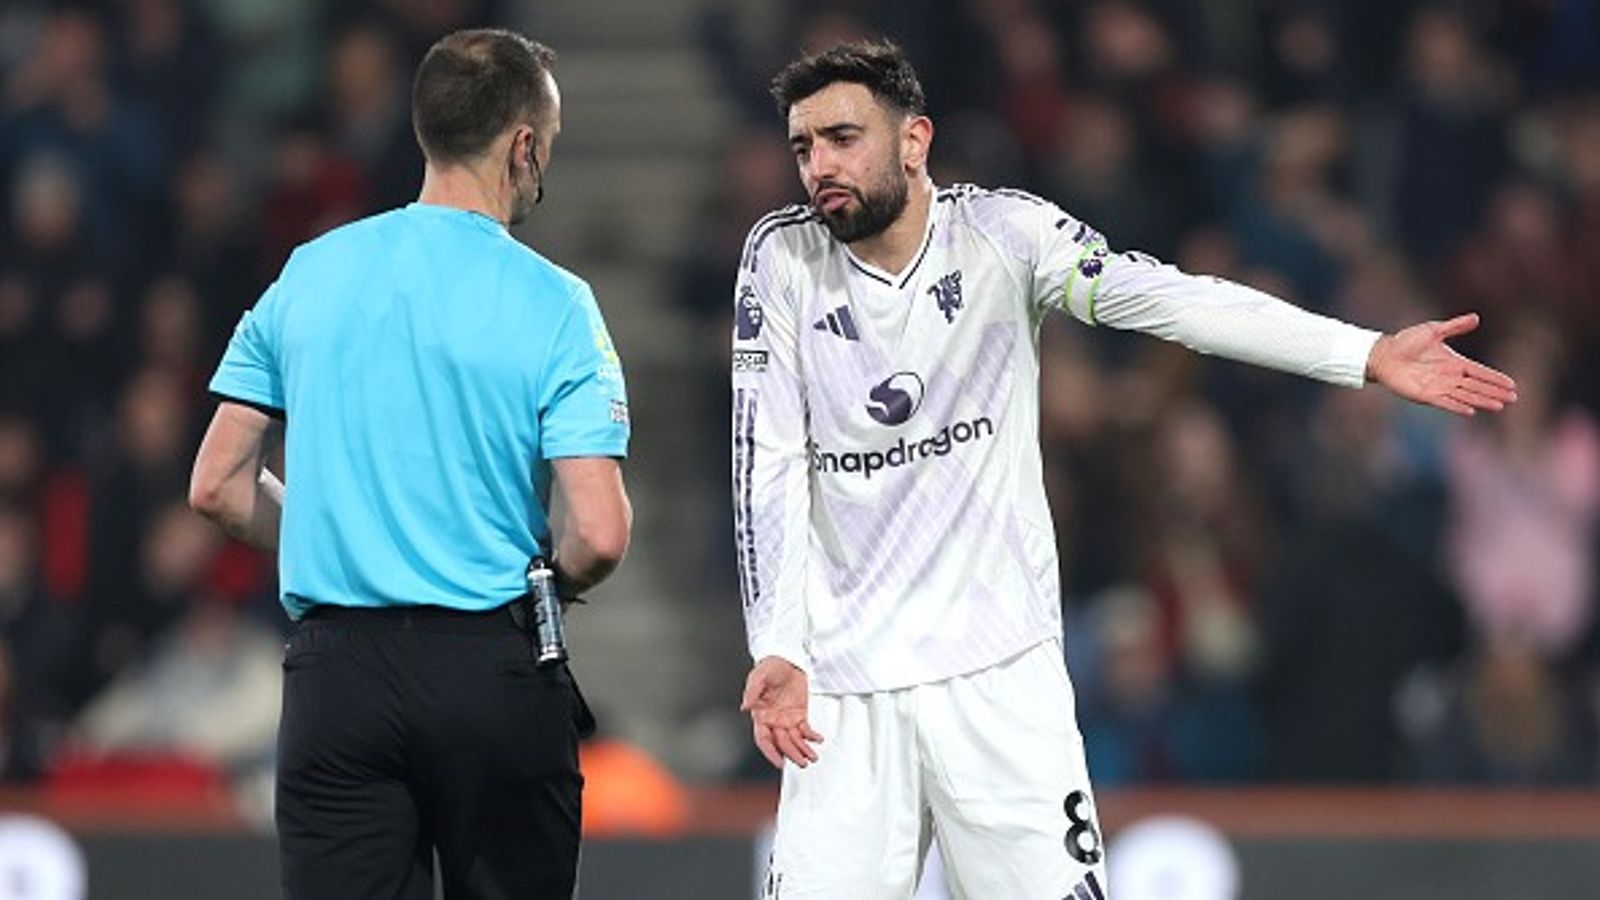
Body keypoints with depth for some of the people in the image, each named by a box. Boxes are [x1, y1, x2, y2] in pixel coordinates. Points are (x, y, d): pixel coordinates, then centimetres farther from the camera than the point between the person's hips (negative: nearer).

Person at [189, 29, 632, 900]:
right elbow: (600, 533, -12)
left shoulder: (308, 275, 5)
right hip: (492, 669, -3)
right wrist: (546, 583, 9)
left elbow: (218, 485, 8)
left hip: (333, 673, 3)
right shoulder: (552, 304, -6)